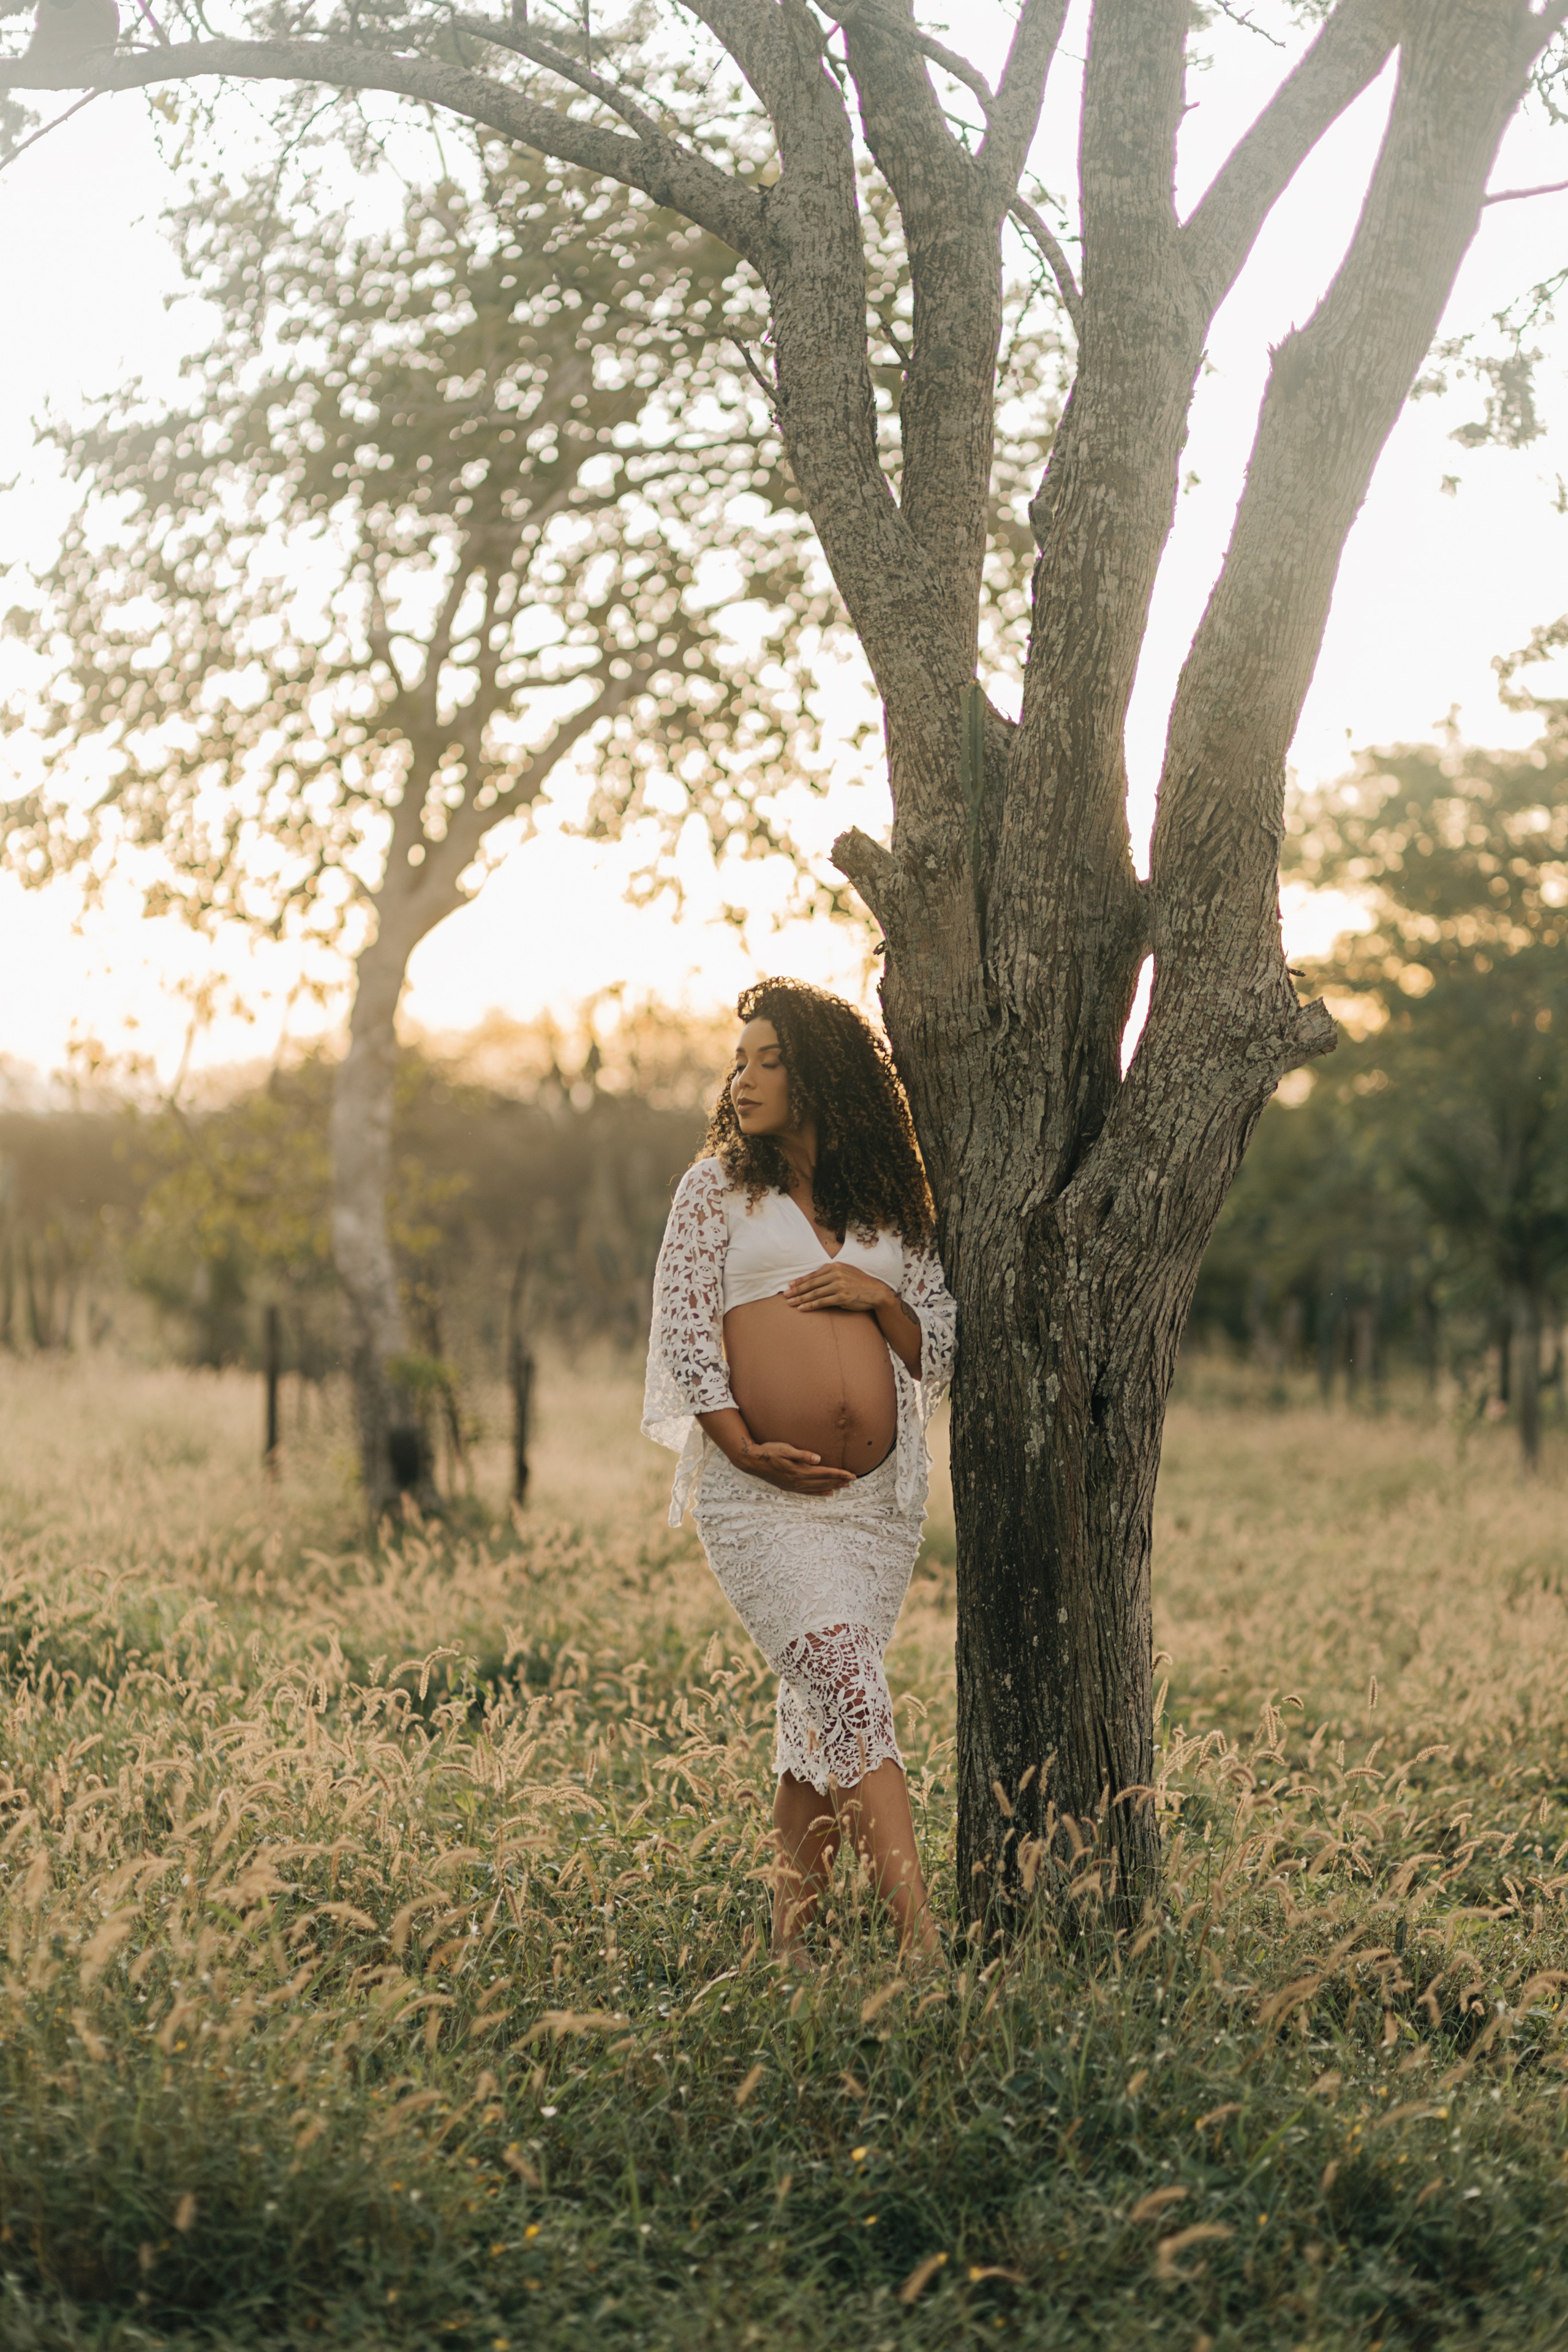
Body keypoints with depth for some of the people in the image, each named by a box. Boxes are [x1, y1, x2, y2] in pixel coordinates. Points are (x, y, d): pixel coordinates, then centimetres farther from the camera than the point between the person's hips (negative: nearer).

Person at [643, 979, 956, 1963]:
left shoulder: (891, 1205, 14)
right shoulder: (718, 1187, 8)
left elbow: (941, 1348, 15)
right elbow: (685, 1330, 1)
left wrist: (880, 1298, -5)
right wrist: (744, 1446, -10)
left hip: (880, 1491, 3)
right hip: (763, 1490, -3)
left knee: (821, 1713, 6)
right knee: (850, 1693, -16)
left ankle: (792, 1935, 15)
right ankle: (923, 1935, -20)